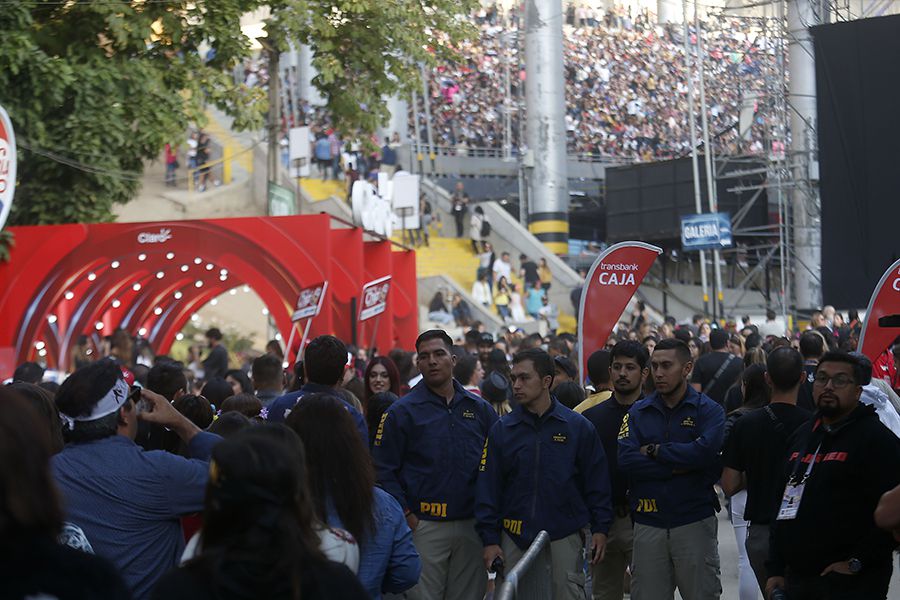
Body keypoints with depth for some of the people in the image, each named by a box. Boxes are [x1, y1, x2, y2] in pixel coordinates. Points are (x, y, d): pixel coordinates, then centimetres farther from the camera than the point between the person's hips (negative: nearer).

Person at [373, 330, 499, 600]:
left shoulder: (480, 409, 9)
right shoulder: (402, 412, -2)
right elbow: (384, 469, -4)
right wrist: (406, 515, -10)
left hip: (472, 525, 3)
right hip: (424, 525, -3)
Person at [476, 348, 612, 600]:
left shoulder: (579, 426, 0)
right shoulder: (501, 430, 2)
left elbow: (597, 482, 4)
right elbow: (488, 487, 2)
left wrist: (600, 528, 0)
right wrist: (489, 538, -3)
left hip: (565, 534, -1)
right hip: (515, 537, 2)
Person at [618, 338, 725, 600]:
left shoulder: (708, 410, 0)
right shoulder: (638, 412, 6)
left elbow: (707, 451, -19)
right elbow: (626, 460, -8)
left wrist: (654, 451, -11)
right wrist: (680, 466, -15)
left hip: (695, 521, -2)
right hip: (648, 525, 2)